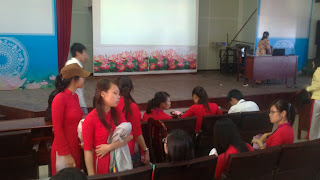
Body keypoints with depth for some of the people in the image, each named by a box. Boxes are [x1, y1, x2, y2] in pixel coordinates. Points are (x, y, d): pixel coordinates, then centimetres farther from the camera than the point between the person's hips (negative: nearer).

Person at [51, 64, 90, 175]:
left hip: (76, 147, 7)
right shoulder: (60, 99, -18)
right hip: (64, 150, -7)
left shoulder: (75, 96, 4)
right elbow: (57, 129, -17)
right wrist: (66, 154, -15)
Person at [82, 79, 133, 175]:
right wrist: (92, 176, -13)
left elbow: (129, 136, -5)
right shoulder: (90, 119, -14)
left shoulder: (117, 113, 2)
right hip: (102, 166, -4)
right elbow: (87, 151, -13)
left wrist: (109, 147, -17)